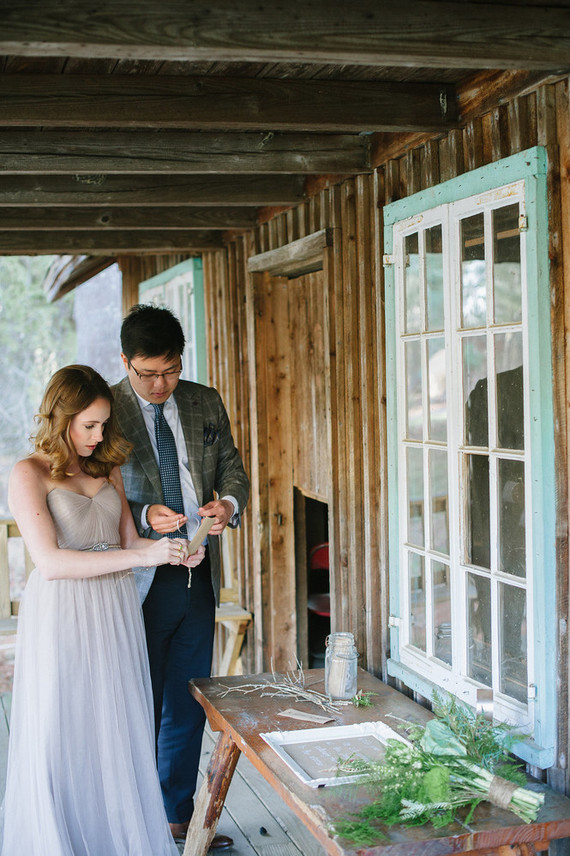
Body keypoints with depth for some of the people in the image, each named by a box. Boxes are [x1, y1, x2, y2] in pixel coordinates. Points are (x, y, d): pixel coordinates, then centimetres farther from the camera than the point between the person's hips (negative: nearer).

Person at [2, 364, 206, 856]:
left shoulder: (108, 468, 11)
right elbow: (50, 562, -18)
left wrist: (174, 553, -6)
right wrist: (143, 556, -21)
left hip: (116, 612, 5)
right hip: (63, 617, -5)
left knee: (120, 730, 9)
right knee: (63, 737, 3)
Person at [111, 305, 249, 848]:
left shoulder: (206, 404, 6)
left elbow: (233, 470, 11)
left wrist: (228, 504, -11)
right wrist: (144, 517, -24)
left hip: (199, 578, 5)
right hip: (140, 583, -4)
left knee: (188, 706, 16)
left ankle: (178, 814, 33)